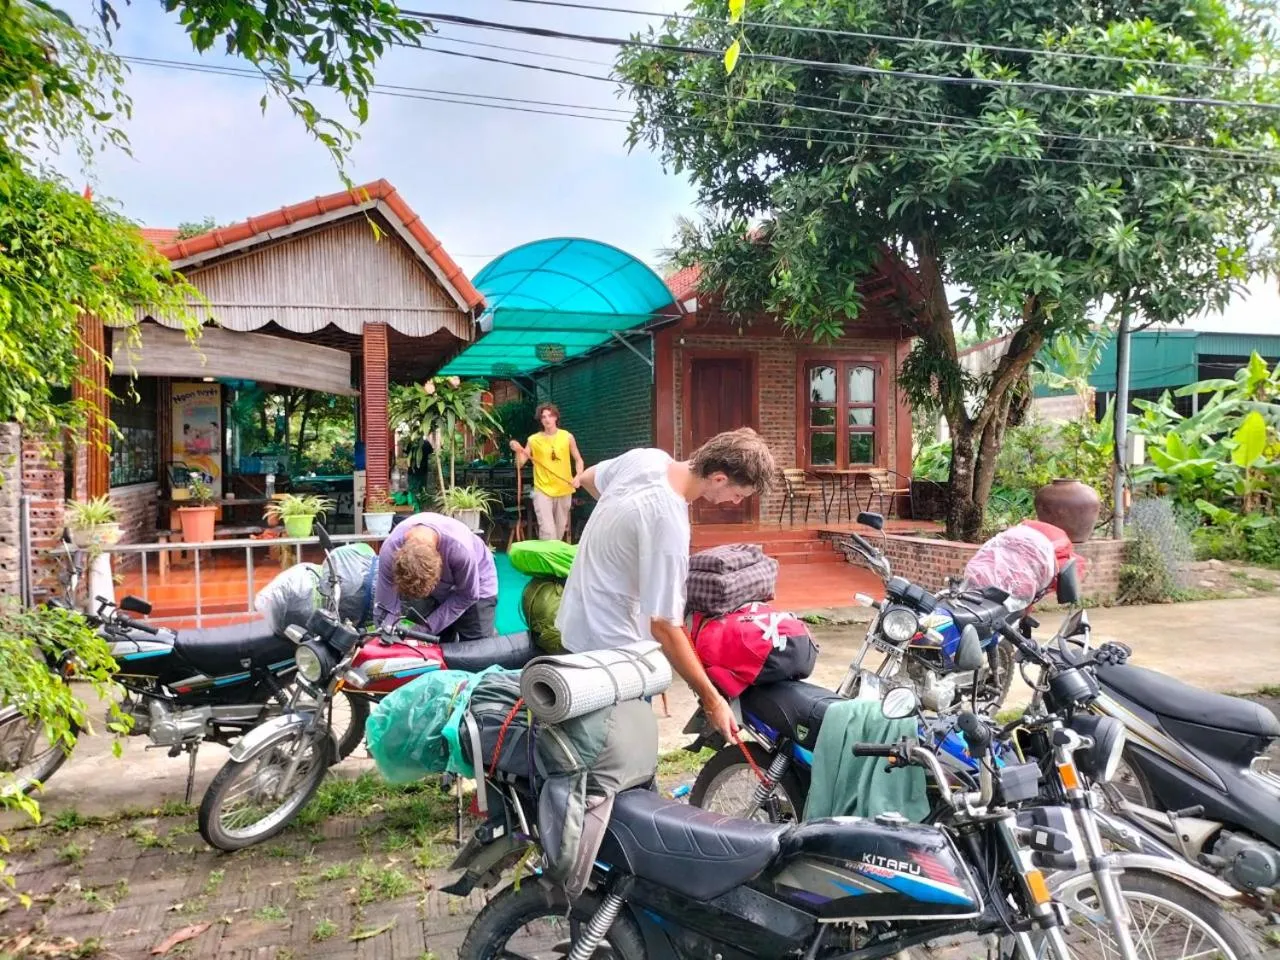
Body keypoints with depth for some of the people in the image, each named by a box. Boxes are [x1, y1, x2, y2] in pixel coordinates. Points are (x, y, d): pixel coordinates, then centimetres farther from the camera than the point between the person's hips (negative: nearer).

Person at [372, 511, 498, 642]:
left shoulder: (460, 549, -40)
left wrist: (428, 627, -27)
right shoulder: (389, 551, -32)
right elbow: (386, 608, -22)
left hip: (476, 584, -3)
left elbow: (468, 595, -23)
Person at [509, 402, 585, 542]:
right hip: (542, 491, -2)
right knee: (547, 531, -15)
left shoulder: (567, 437, 1)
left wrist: (578, 476, -9)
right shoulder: (534, 440, -3)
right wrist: (518, 451, -21)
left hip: (564, 490, 2)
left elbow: (578, 459, 8)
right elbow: (519, 465, -2)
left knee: (560, 530, 13)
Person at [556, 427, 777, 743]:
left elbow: (589, 479, 13)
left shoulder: (648, 457, -9)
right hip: (609, 643, -9)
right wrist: (711, 699, -21)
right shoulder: (670, 525, -32)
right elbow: (664, 627, -28)